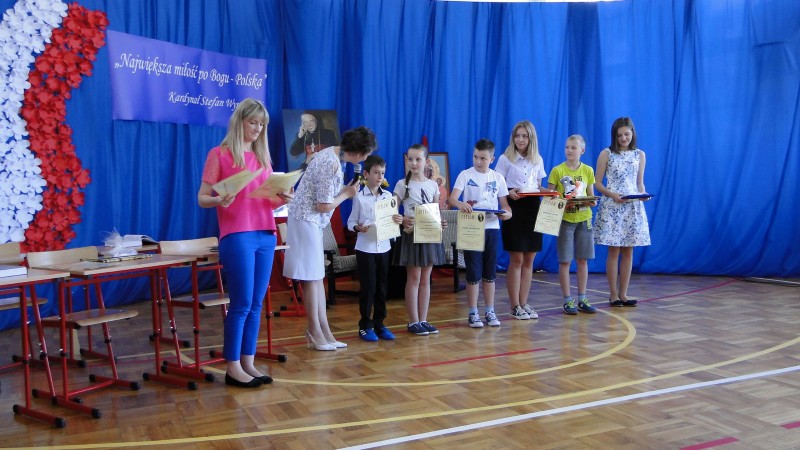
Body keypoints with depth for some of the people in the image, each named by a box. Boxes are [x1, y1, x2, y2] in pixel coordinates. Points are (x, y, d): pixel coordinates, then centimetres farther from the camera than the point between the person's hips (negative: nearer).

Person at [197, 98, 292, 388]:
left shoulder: (263, 157, 16)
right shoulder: (219, 154, -1)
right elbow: (202, 198, -3)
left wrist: (282, 200, -4)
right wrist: (219, 201, -24)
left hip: (266, 235, 6)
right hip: (237, 237, -6)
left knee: (256, 304, 7)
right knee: (242, 304, -5)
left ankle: (248, 362, 15)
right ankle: (233, 367, 5)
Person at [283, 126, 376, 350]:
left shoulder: (332, 153, 7)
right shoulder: (332, 164, -22)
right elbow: (324, 206, -19)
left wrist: (346, 189, 5)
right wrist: (347, 194, -5)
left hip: (309, 220, 10)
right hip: (306, 221, -10)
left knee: (317, 276, 10)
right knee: (311, 277, -2)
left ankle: (323, 330, 16)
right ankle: (315, 332, 8)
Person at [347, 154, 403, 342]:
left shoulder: (388, 196, 6)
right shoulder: (359, 197, -5)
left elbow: (392, 219, 10)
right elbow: (351, 221, -4)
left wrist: (398, 221, -11)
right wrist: (357, 227, -25)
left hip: (383, 247, 4)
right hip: (365, 248, -4)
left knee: (382, 287, 9)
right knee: (368, 288, 1)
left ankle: (379, 324, 21)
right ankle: (365, 325, 13)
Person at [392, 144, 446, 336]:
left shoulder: (433, 185, 7)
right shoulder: (402, 185, -3)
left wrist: (440, 223, -9)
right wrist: (403, 220, -25)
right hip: (411, 234, -4)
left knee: (425, 279, 8)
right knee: (414, 278, -1)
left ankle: (423, 320, 15)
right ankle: (413, 322, 7)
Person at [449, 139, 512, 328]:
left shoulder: (497, 177, 7)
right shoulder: (465, 175, -1)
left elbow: (505, 204, 7)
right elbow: (452, 198, -13)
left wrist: (507, 213, -16)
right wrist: (460, 204, -36)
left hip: (492, 228, 3)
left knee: (490, 273, 9)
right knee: (473, 273, 0)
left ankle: (490, 311, 19)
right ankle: (473, 313, 11)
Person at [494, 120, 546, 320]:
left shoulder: (538, 160, 12)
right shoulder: (505, 159, -1)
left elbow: (539, 187, 17)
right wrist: (509, 193, -23)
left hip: (533, 209, 5)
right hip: (514, 208, -4)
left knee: (529, 259, 6)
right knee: (516, 259, -3)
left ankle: (524, 303, 14)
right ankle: (515, 306, 4)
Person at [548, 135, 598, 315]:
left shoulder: (588, 170, 5)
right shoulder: (557, 170, -3)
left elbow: (591, 196, 10)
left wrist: (592, 202, -12)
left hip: (583, 218, 3)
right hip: (564, 218, -3)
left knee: (583, 260, 8)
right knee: (565, 261, 0)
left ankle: (582, 299, 18)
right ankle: (568, 300, 9)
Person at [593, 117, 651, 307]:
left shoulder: (639, 155, 11)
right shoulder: (606, 154, 0)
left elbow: (640, 183, 13)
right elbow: (597, 183, -1)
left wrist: (643, 194, -8)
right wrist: (612, 194, -17)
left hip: (633, 207, 3)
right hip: (612, 207, -3)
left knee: (628, 251, 4)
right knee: (613, 251, -2)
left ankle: (623, 294, 11)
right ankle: (613, 295, 5)